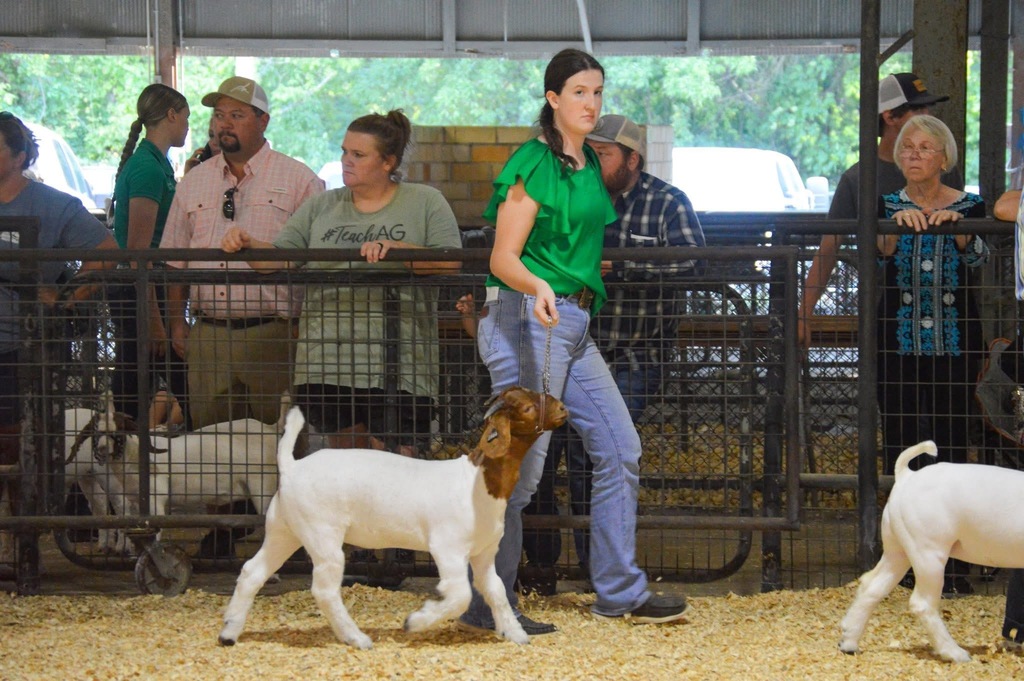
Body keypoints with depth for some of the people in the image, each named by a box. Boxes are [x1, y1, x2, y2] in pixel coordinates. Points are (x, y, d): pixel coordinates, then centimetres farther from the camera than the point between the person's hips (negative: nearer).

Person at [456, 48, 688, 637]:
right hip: (527, 321, -9)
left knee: (620, 449, 9)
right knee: (521, 467, -7)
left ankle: (620, 592, 17)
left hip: (573, 324, 9)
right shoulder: (533, 164, -12)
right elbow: (504, 258, -17)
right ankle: (490, 607, -1)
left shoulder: (589, 164, 15)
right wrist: (537, 288, -34)